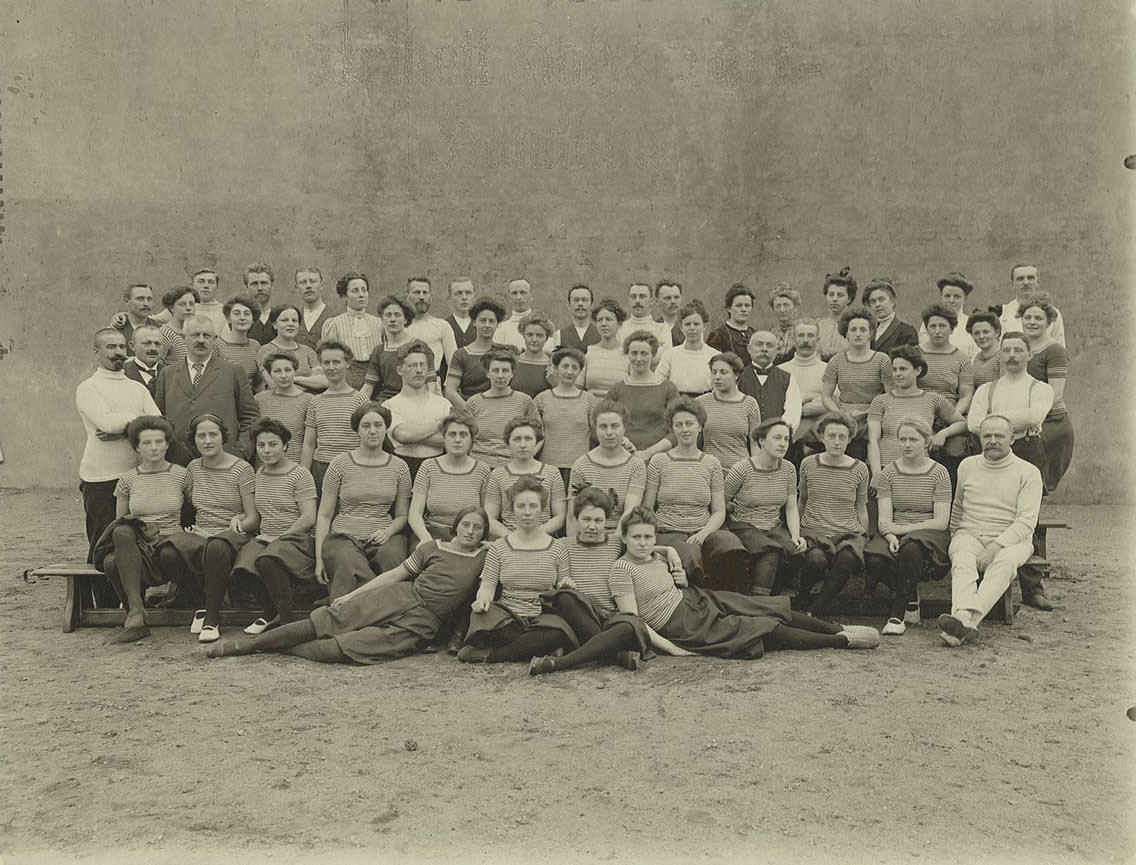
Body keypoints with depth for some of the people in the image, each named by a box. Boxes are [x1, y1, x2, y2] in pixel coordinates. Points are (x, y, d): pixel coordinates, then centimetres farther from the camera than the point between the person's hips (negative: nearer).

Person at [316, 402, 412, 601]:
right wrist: (319, 559, -1)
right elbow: (324, 515, 7)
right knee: (351, 568, -37)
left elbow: (402, 515, 18)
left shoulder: (399, 467, 12)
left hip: (384, 538, 2)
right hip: (343, 537, -2)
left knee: (393, 557, -34)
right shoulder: (341, 464, 6)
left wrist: (388, 532, -6)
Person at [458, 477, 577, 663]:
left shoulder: (557, 548, 11)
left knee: (558, 631, -36)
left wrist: (567, 586, -10)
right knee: (482, 617, -34)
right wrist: (482, 598, -18)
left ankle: (489, 655, -24)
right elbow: (487, 587, 5)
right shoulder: (498, 548, 11)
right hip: (506, 618, 0)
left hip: (543, 618, 1)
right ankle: (534, 648, -15)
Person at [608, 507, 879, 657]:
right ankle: (842, 641, 1)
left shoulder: (656, 557, 9)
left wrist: (681, 581, 3)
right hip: (687, 628, -8)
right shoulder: (622, 569, -15)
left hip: (698, 599, 8)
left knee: (775, 609, 2)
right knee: (764, 630, -9)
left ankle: (838, 629, 16)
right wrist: (668, 647, -25)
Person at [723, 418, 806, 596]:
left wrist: (796, 536, -8)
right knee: (771, 551, -34)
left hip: (775, 527, 5)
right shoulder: (741, 470, -11)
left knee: (797, 550, -28)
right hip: (744, 527, -5)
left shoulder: (789, 470, 5)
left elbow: (791, 508, 5)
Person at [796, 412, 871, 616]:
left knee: (847, 560, -36)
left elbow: (862, 510, 15)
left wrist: (863, 540, 8)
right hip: (813, 530, 0)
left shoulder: (859, 469, 6)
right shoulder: (808, 465, 6)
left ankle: (812, 613, -24)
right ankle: (801, 602, -6)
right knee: (816, 560, -36)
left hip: (849, 533, 0)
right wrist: (797, 533, 16)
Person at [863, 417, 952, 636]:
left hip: (929, 535, -3)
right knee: (874, 560, -31)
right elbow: (884, 519, 1)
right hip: (896, 535, 3)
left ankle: (898, 614, -27)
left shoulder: (939, 474, 3)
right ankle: (911, 600, -3)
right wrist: (891, 537, -21)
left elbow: (941, 522, -5)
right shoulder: (888, 473, 10)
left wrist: (904, 529, -14)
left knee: (910, 548, -39)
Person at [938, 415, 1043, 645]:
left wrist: (996, 546, -20)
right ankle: (965, 620, -56)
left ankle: (966, 619, -55)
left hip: (1011, 540, -2)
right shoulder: (967, 466, 15)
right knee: (962, 561, -33)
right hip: (970, 534, 2)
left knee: (1004, 561, -37)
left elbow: (1026, 522, -8)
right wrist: (956, 540, 12)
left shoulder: (1028, 472, 3)